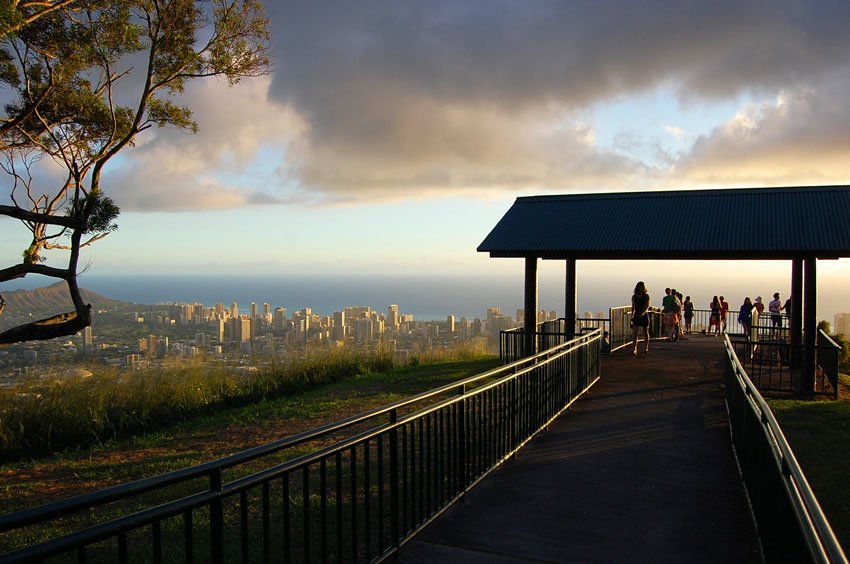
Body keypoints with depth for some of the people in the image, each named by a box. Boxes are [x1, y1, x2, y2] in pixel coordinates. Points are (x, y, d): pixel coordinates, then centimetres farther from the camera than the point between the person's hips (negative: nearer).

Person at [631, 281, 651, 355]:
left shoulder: (646, 296, -2)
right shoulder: (634, 296, 7)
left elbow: (647, 306, -13)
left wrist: (643, 312, -30)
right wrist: (632, 316, 13)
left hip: (644, 315, -2)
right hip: (636, 316, 2)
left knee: (645, 333, 8)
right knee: (634, 333, -10)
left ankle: (646, 348, 24)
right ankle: (634, 349, -17)